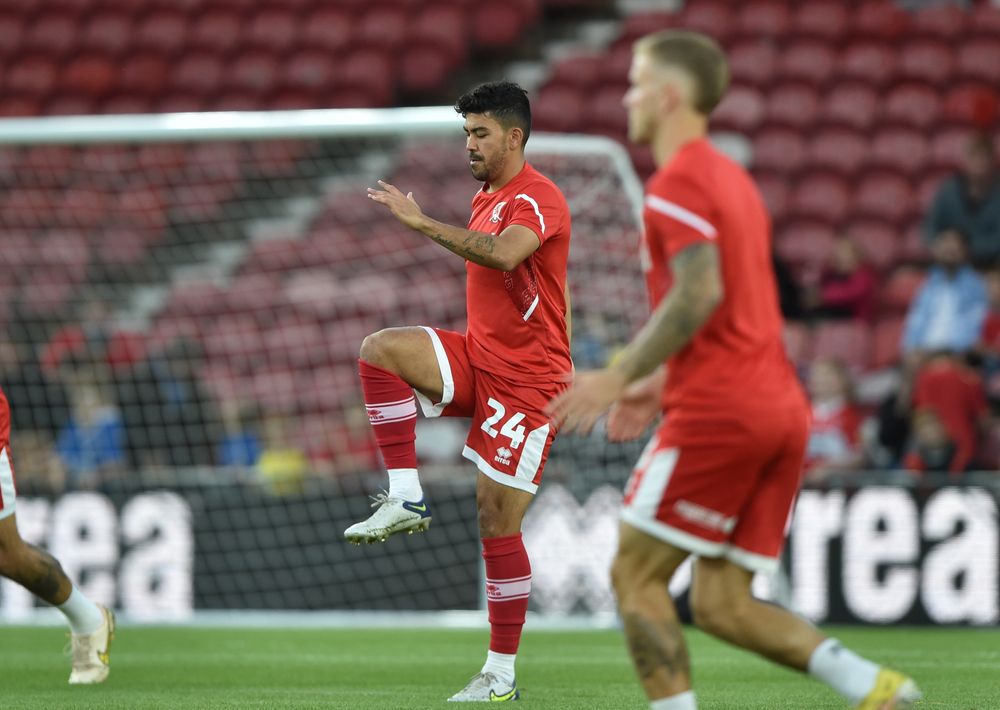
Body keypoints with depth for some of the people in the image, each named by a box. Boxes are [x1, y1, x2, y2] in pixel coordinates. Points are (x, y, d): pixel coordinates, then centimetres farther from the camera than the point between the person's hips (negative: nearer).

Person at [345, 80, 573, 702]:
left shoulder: (537, 198, -15)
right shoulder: (486, 199, 15)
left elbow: (502, 254, -35)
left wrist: (421, 222, -33)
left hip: (527, 378, -8)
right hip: (479, 359, 8)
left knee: (499, 521, -7)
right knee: (381, 348, -17)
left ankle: (502, 676, 1)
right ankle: (406, 499, -16)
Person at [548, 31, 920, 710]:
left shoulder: (679, 179, -7)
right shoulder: (732, 177, 22)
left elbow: (698, 296, -19)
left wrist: (618, 379, -15)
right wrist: (661, 384, 25)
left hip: (719, 410, -9)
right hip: (781, 406, 9)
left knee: (636, 576, -1)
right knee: (723, 605, 7)